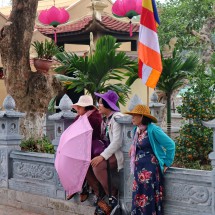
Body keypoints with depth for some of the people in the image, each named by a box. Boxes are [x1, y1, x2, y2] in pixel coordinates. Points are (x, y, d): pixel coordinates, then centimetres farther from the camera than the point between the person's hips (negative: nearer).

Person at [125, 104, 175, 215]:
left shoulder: (153, 129, -15)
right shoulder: (137, 130, 8)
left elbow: (170, 145, -12)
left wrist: (167, 163, -6)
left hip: (150, 169, -8)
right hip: (139, 169, 8)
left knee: (148, 199, -3)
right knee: (138, 198, 10)